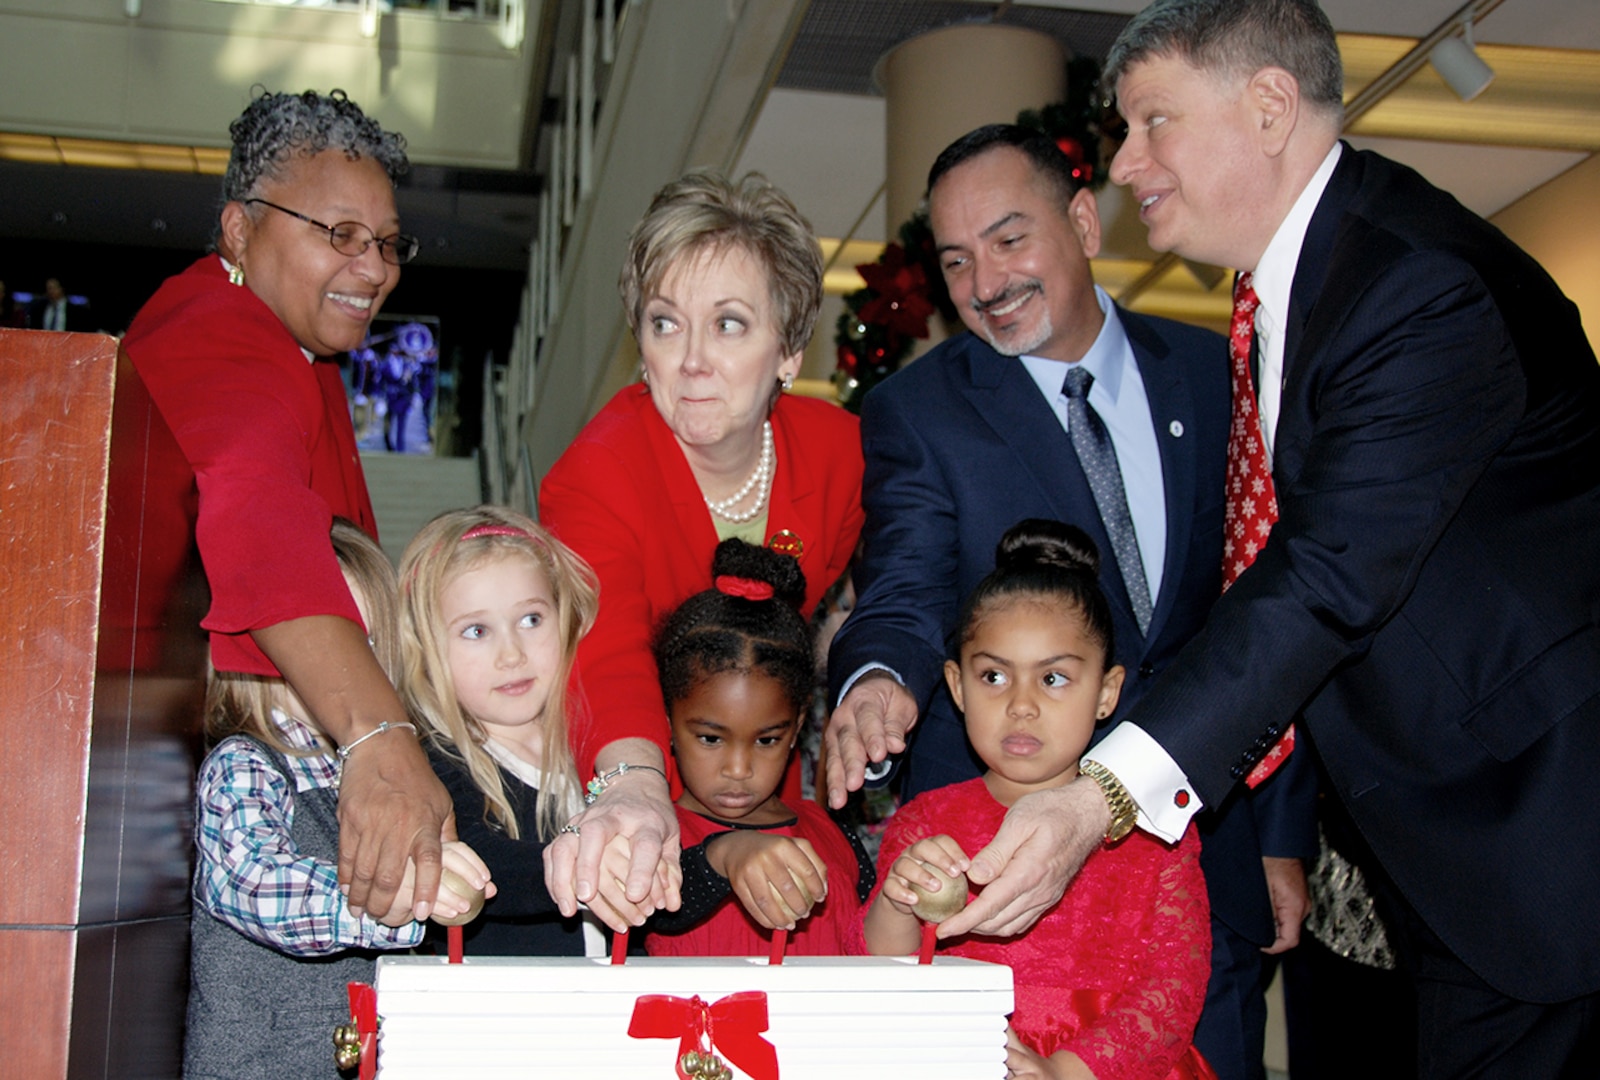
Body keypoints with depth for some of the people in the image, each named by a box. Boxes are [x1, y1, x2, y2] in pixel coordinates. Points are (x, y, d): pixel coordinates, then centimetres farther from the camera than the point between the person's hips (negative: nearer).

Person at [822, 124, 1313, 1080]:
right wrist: (881, 677, -40)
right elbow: (908, 592, -16)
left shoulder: (1214, 376, 4)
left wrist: (1284, 836, 6)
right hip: (1000, 854, -2)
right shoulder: (916, 411, -2)